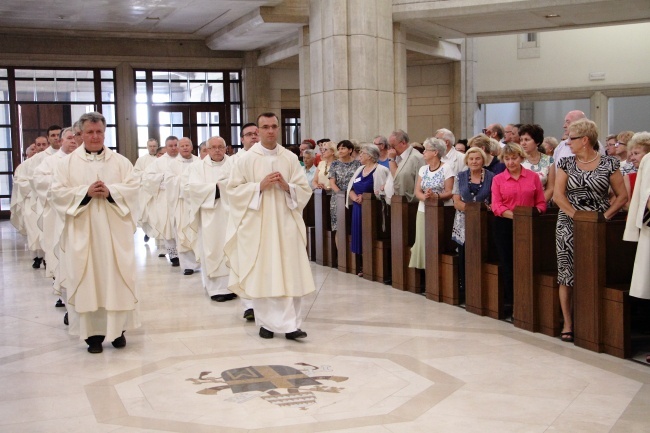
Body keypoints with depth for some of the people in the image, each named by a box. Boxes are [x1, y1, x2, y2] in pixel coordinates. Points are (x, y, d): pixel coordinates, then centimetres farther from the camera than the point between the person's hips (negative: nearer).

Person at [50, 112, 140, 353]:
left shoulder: (120, 161, 8)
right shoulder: (67, 163, 5)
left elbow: (132, 188, -1)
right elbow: (57, 192, -3)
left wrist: (110, 192, -18)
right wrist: (85, 192, -16)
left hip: (114, 231, 1)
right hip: (82, 233, 0)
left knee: (117, 279, 2)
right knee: (86, 281, 0)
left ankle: (118, 328, 13)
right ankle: (92, 332, 7)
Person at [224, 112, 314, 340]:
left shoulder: (291, 158, 6)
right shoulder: (246, 159, 0)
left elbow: (305, 190, 7)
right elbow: (233, 190, -2)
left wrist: (287, 186, -12)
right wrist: (260, 186, -13)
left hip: (286, 223, 2)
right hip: (258, 224, -2)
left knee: (290, 273, -2)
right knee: (261, 274, 1)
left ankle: (290, 324, 3)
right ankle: (266, 323, 13)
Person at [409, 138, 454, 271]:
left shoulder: (446, 168, -4)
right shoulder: (423, 169, 12)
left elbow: (449, 192, -9)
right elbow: (417, 191, 6)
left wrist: (436, 196, -26)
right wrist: (424, 197, -16)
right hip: (423, 211, 5)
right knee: (422, 241, 0)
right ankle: (423, 268, 7)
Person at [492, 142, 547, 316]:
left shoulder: (533, 177, 5)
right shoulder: (498, 179, 4)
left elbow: (541, 203, 3)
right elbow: (496, 206, -4)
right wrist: (514, 215, -18)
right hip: (504, 225, 0)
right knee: (507, 264, 4)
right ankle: (509, 302, 13)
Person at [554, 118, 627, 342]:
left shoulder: (609, 164, 1)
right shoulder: (566, 163, 6)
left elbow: (622, 195, 2)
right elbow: (558, 195, -2)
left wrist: (606, 215, -11)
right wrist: (577, 215, -13)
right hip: (568, 225, 1)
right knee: (567, 275, -1)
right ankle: (568, 323, 7)